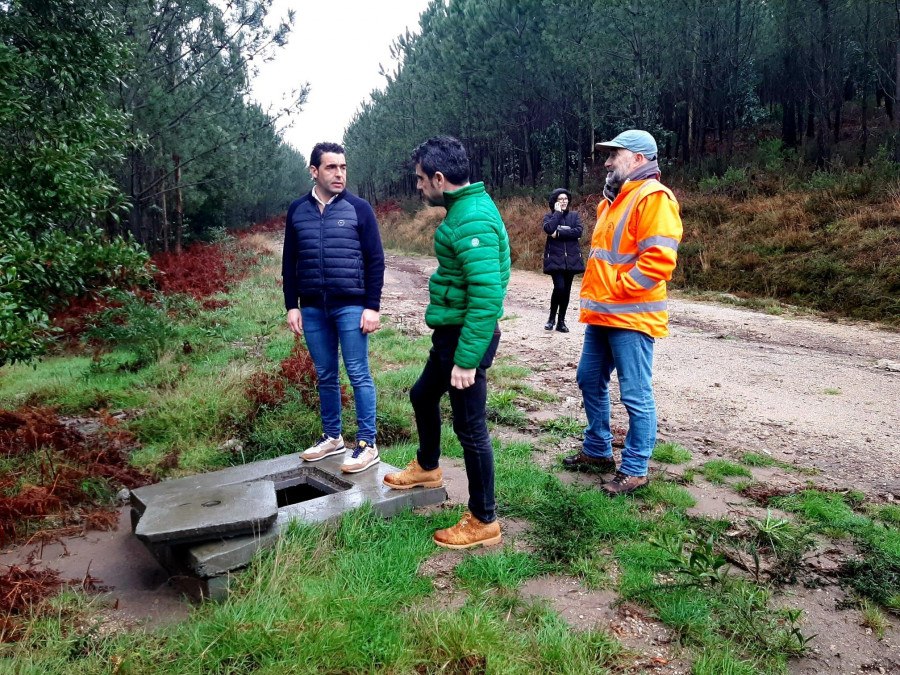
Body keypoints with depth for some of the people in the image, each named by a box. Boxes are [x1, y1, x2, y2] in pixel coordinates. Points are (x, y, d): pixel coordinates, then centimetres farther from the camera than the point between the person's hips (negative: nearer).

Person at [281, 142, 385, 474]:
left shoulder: (359, 208, -1)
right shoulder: (298, 210, 8)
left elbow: (375, 261, -2)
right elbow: (289, 263, 11)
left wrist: (372, 306, -8)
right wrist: (292, 306, 5)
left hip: (351, 307, -3)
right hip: (313, 309, 4)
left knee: (359, 375, -1)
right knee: (325, 376, 13)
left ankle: (367, 445, 8)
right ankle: (331, 437, 27)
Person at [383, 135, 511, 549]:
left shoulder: (472, 221, -23)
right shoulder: (467, 207, 9)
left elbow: (488, 296, -30)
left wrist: (467, 360, -27)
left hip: (466, 338, -11)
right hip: (450, 333, 11)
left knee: (471, 428, 1)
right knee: (423, 395, 27)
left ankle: (483, 522, 17)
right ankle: (427, 468, 50)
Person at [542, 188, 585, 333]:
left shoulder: (574, 215, 10)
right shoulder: (550, 216, 5)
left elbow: (579, 231, -9)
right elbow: (548, 229, -18)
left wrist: (559, 233, -14)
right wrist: (558, 212, -8)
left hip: (571, 258, 3)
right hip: (555, 258, -3)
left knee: (566, 290, 5)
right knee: (559, 287, -17)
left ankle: (561, 321, 16)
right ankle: (552, 317, 3)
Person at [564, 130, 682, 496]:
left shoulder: (653, 197, -13)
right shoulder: (615, 199, 19)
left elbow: (659, 259, -22)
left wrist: (618, 288, -18)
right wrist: (593, 294, 14)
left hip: (631, 315, -10)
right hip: (601, 314, 10)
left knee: (635, 395, -1)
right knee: (590, 381, 18)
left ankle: (634, 469, 11)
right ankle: (597, 450, 34)